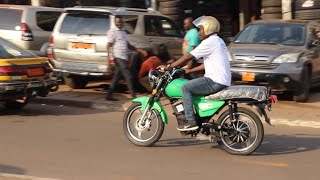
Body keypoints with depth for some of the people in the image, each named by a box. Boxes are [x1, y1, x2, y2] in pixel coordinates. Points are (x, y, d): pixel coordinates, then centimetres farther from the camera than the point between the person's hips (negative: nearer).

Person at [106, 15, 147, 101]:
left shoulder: (123, 32, 22)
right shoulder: (112, 31, -5)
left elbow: (128, 45, 27)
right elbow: (108, 45, -11)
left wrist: (139, 50, 19)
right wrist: (109, 56, -23)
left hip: (124, 58, 9)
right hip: (119, 57, -9)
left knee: (116, 77, 10)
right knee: (128, 76, -12)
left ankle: (109, 95, 15)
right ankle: (134, 96, -13)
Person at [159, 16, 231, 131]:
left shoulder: (209, 42, -11)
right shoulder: (217, 41, 20)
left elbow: (189, 57, -13)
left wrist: (168, 67, -9)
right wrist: (188, 71, 19)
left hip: (215, 82, -10)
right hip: (223, 81, 10)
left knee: (186, 88, -11)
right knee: (191, 86, 21)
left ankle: (190, 121, -15)